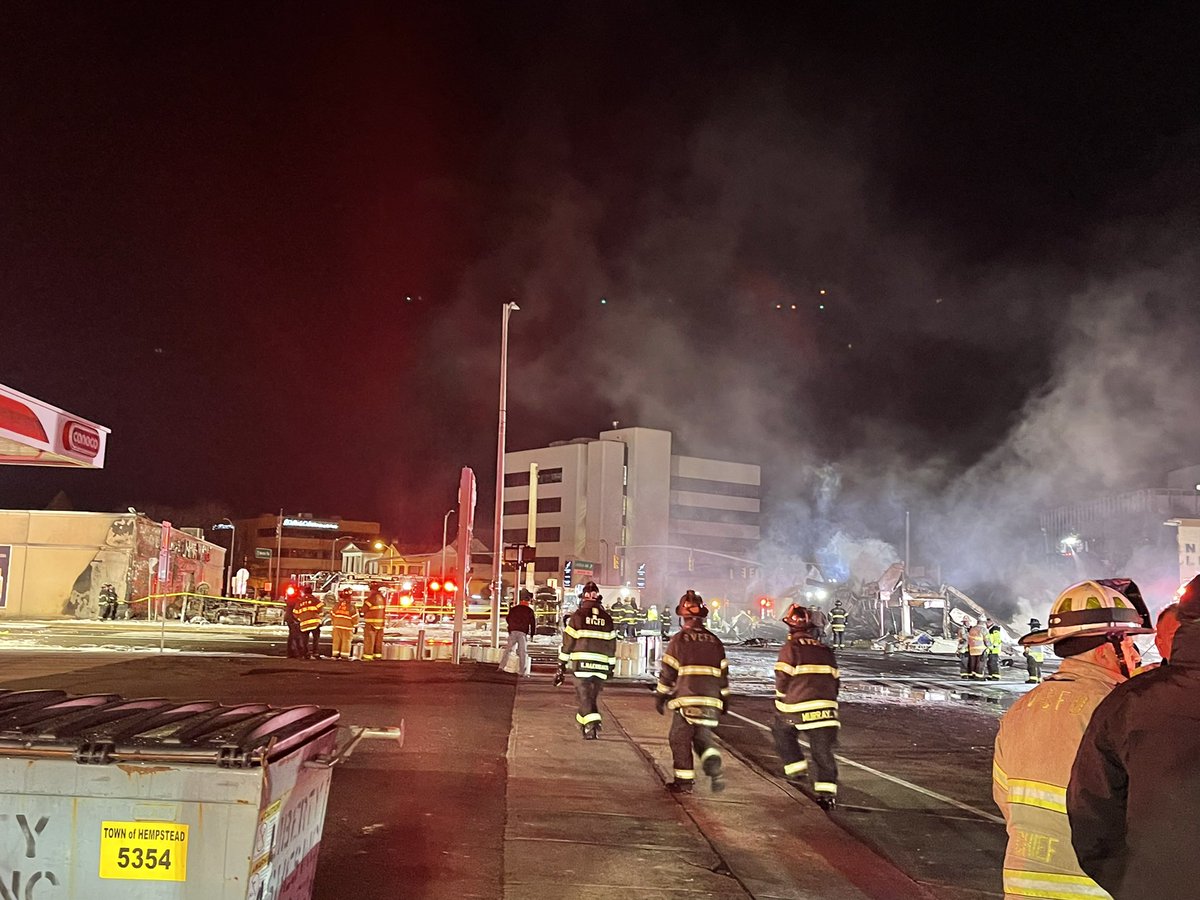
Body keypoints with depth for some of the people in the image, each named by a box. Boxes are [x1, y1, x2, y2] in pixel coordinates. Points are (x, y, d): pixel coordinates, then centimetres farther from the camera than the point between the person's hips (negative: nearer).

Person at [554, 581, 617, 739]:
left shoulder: (578, 615, -1)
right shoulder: (607, 618, 9)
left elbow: (568, 642, 0)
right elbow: (612, 644, 13)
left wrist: (562, 665, 6)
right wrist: (612, 665, 22)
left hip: (582, 663, -3)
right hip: (601, 665, 3)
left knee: (584, 696, -2)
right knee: (592, 696, 16)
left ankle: (592, 725, -19)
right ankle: (583, 723, 24)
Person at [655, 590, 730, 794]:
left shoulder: (679, 639, -4)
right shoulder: (715, 641, 9)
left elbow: (668, 671, -3)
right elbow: (723, 673, 13)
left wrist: (660, 696, 7)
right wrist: (724, 699, 21)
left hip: (686, 700, -4)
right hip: (711, 701, 4)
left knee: (680, 739, 7)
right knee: (703, 736, 16)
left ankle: (684, 781, 9)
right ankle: (712, 761, -11)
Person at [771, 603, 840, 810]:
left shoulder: (791, 647, -3)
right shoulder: (825, 650, 15)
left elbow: (782, 680, -4)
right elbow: (834, 680, 19)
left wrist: (781, 704, 14)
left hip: (798, 707, -4)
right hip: (826, 706, 4)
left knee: (781, 730, 23)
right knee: (822, 749, 7)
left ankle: (795, 767, 15)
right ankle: (826, 792, -1)